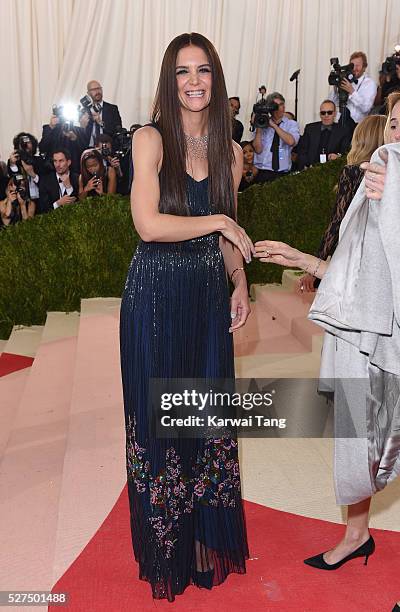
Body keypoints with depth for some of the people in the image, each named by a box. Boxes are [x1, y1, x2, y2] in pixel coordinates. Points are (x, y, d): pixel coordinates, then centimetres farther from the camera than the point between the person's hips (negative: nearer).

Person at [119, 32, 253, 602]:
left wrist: (241, 285, 3)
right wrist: (219, 222, -11)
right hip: (156, 295, -4)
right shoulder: (151, 139, -7)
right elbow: (149, 224, -18)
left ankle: (209, 538, 32)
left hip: (208, 295, 5)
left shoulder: (230, 152, 8)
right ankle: (167, 546, 27)